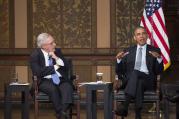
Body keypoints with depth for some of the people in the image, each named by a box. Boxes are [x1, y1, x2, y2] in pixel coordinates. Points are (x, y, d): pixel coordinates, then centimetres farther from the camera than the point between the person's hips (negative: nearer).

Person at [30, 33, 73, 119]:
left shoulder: (57, 51, 13)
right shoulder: (35, 55, -1)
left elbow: (66, 67, 8)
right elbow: (38, 72, -14)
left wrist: (57, 58, -8)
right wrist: (55, 67, -8)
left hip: (61, 80, 3)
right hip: (45, 81, -3)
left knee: (68, 86, -31)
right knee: (53, 88, -37)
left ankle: (63, 111, -48)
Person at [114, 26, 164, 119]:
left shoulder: (154, 51, 15)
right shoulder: (128, 51, 19)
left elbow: (159, 71, 6)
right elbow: (119, 71, 15)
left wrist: (159, 59, -13)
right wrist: (119, 59, -5)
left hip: (147, 81, -1)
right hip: (129, 80, 1)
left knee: (135, 73, -36)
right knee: (137, 80, -37)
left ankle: (125, 105, -48)